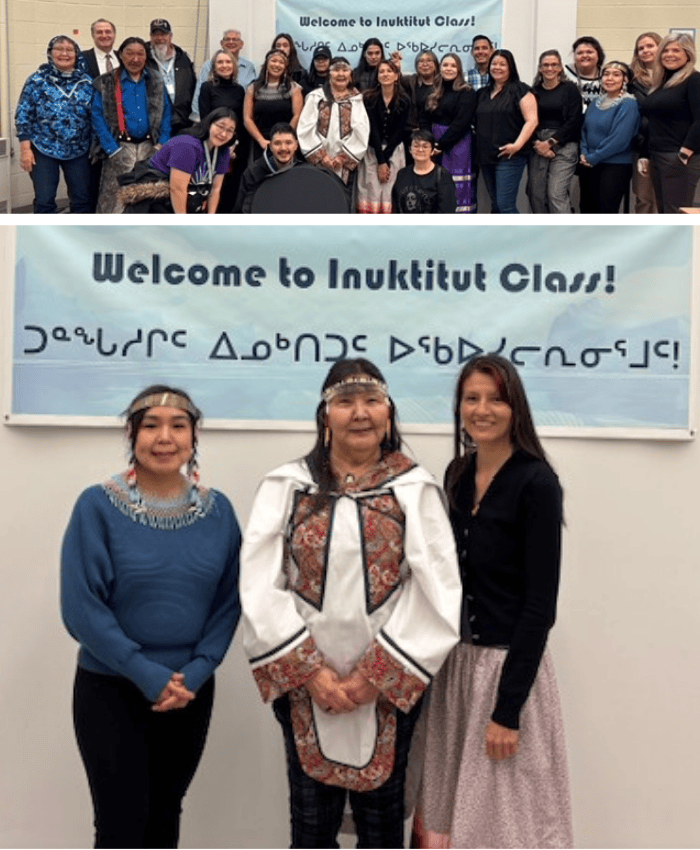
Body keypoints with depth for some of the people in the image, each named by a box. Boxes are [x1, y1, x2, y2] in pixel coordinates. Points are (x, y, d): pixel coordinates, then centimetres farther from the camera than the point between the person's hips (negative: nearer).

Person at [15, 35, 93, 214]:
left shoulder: (87, 82, 4)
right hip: (43, 150, -2)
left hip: (78, 151, 2)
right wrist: (25, 149, -9)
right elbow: (23, 116, -3)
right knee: (44, 201, -2)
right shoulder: (37, 81, -2)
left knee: (82, 200, 7)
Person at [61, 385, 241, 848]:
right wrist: (149, 676, -17)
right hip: (110, 691, -3)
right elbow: (81, 607, -14)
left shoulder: (218, 510, -1)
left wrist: (195, 673, -11)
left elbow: (229, 602, 2)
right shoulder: (98, 506, -11)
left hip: (191, 693, 4)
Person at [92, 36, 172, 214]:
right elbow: (98, 117, -4)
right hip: (121, 147, -3)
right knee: (115, 197, -7)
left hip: (149, 146, 3)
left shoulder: (156, 81, 9)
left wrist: (162, 144, -2)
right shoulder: (107, 83, 0)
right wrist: (111, 149, -12)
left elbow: (165, 113, 10)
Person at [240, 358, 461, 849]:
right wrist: (311, 671, -12)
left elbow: (437, 592, -8)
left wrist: (376, 674, -12)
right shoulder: (287, 487, 0)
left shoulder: (414, 489, -2)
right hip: (305, 687, 1)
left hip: (389, 690, 0)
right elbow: (260, 587, -6)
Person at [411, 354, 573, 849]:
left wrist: (508, 708, -17)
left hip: (510, 665, -6)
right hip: (454, 663, 6)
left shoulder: (536, 483, -14)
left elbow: (540, 604, -16)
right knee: (449, 807, 16)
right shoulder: (458, 476, 5)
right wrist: (439, 667, 8)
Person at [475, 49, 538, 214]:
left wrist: (517, 144, -20)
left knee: (505, 205, -13)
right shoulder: (482, 93, 16)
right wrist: (479, 148, 9)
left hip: (509, 156, -7)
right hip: (486, 156, 7)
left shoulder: (520, 90, -3)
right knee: (496, 205, 10)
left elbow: (532, 120, -10)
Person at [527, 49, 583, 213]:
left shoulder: (570, 89, 3)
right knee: (536, 195, 1)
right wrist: (537, 144, -10)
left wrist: (550, 142, -10)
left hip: (563, 146, -3)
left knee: (557, 195, -13)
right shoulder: (534, 91, 11)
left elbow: (574, 121, -4)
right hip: (537, 148, 4)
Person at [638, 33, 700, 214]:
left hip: (680, 158, -8)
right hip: (657, 157, 8)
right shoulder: (660, 83, 17)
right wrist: (645, 155, 16)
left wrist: (685, 152, -20)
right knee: (663, 212, 10)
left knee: (677, 214, -10)